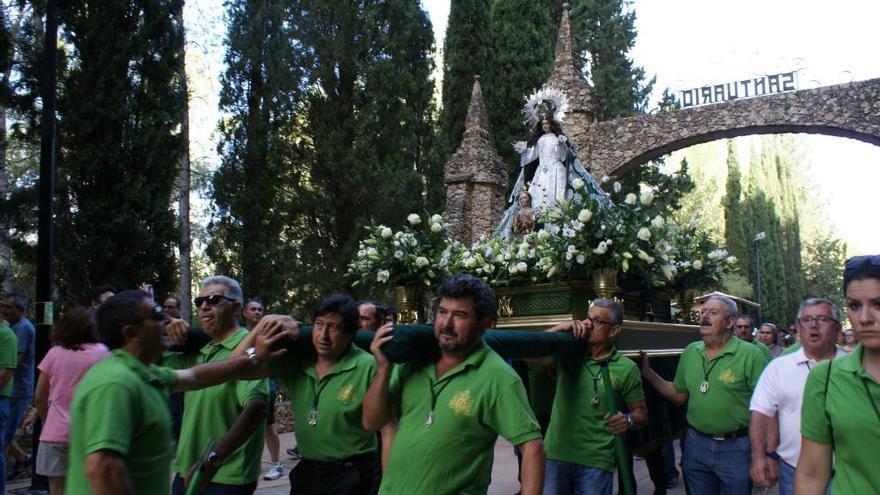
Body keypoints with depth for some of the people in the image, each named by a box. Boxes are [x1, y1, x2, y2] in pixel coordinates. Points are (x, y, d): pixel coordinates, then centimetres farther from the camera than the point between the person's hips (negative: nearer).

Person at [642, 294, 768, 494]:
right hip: (696, 444, 5)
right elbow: (679, 396, 12)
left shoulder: (751, 355, -12)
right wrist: (647, 373, 4)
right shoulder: (690, 352, 5)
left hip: (736, 447, -5)